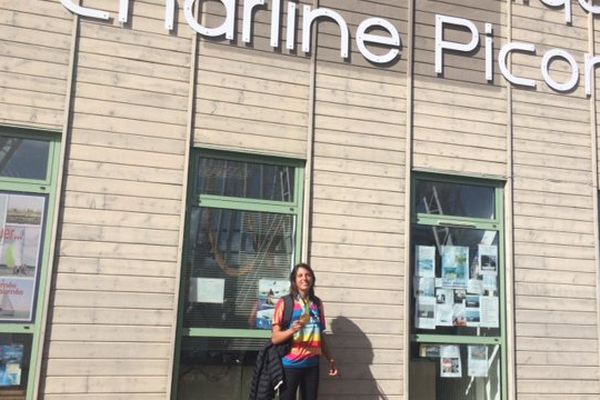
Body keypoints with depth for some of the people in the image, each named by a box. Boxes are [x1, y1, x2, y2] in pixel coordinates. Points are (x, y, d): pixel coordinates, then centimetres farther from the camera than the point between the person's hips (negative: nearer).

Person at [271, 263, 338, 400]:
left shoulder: (317, 303, 10)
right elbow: (275, 338, -5)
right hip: (290, 365, -4)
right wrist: (291, 330, -22)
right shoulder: (285, 303, -3)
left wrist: (330, 359, 17)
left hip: (312, 364, 4)